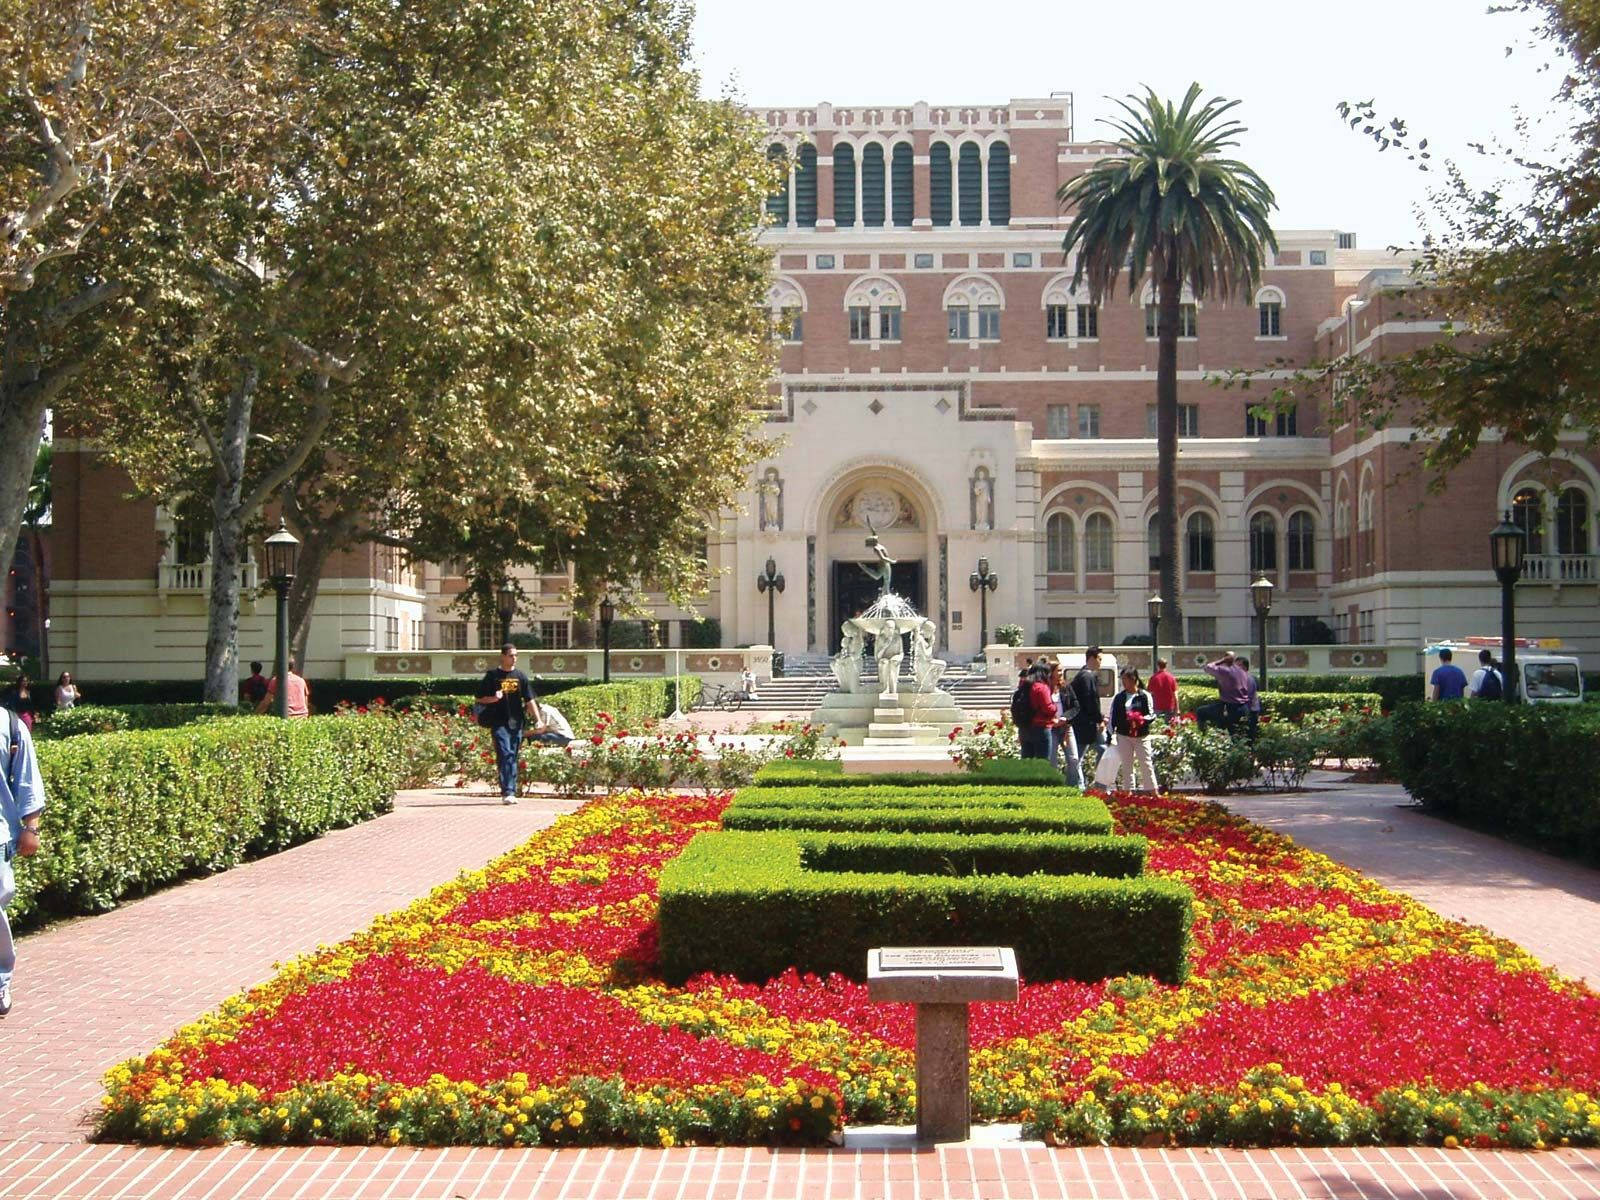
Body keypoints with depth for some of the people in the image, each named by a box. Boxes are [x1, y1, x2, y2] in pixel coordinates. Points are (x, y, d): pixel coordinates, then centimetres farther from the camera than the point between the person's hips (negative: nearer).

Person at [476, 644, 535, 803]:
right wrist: (493, 698, -13)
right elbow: (480, 698, 7)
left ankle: (511, 792, 12)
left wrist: (538, 720, 2)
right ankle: (507, 792, -20)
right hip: (499, 723, -3)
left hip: (517, 723, 4)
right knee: (505, 754, -15)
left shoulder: (520, 676, 11)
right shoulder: (492, 675, 3)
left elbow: (529, 700, 11)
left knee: (513, 757, 7)